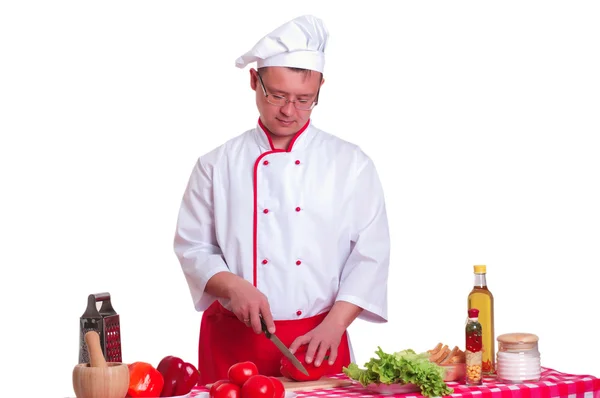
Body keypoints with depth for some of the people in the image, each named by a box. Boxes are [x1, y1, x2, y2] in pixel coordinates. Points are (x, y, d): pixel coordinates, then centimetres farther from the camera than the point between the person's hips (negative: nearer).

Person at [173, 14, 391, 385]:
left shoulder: (351, 164, 1)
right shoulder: (217, 165, 2)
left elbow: (369, 255, -1)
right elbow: (193, 247, 4)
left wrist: (334, 324, -13)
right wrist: (232, 286, -15)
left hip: (318, 342, 0)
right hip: (233, 340, 0)